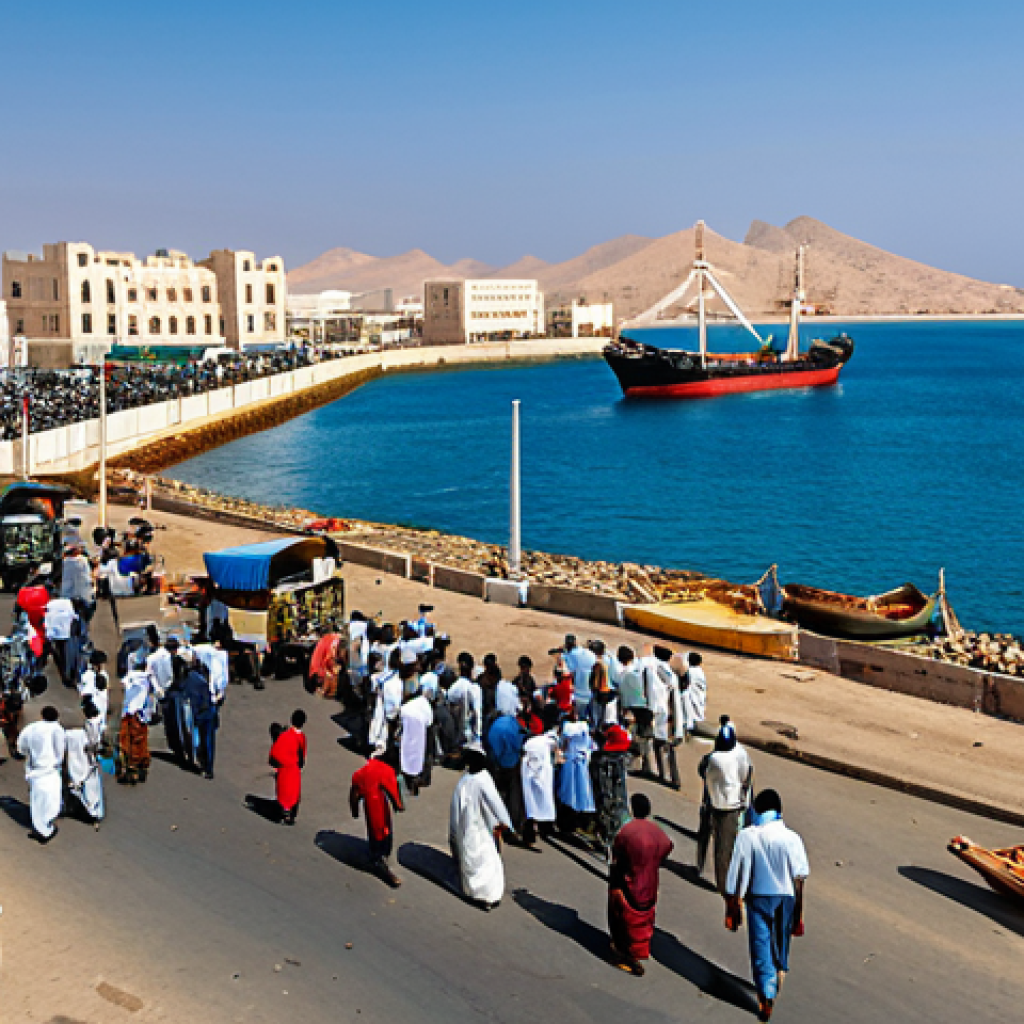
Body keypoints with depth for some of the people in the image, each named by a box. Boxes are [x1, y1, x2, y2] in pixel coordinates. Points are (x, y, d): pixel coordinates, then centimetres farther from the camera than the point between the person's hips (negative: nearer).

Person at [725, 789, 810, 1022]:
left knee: (761, 946, 7)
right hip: (785, 898, 2)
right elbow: (799, 878, -10)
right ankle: (779, 975, 45)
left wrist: (732, 907, 0)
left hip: (758, 899, -1)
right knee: (781, 941, 24)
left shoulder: (746, 837, -13)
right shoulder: (791, 838, -13)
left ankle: (766, 997, 2)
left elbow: (736, 876, -10)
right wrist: (799, 914, -2)